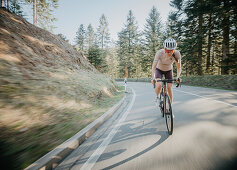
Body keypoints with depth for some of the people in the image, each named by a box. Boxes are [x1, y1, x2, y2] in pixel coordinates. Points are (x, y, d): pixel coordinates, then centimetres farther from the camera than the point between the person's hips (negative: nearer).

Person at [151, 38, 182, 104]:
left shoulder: (177, 53, -28)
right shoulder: (160, 53, -33)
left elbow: (179, 67, -23)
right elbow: (153, 67, -37)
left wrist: (178, 77, -42)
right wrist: (153, 78, -51)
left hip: (168, 70, 2)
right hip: (159, 69, -1)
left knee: (169, 88, -9)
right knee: (158, 85, -24)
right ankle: (157, 97, 7)